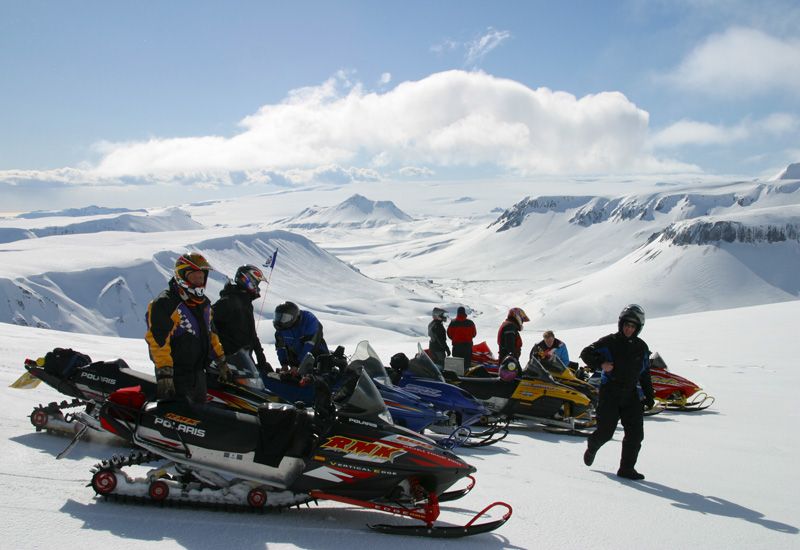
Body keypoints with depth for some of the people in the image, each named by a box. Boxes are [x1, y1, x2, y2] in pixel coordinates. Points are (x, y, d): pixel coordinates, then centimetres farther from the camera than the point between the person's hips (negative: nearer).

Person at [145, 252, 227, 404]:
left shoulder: (204, 303, 14)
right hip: (176, 375, -9)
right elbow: (157, 340, -22)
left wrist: (221, 362, 23)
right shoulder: (165, 303, -14)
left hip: (198, 373, 9)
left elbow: (211, 334, 24)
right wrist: (164, 373, -28)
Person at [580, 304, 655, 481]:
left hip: (631, 396, 4)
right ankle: (592, 446, 31)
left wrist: (649, 396, 15)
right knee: (605, 432, -1)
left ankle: (627, 468, 5)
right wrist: (601, 363, -20)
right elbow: (586, 353, -4)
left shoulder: (641, 347, 11)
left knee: (635, 433, -5)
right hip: (609, 394, -4)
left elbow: (645, 374, 18)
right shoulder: (609, 342, -3)